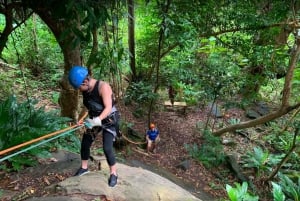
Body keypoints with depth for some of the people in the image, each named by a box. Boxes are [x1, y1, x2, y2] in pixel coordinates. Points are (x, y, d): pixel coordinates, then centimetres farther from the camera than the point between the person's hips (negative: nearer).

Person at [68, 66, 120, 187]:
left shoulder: (103, 86, -28)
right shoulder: (85, 90, -8)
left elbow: (108, 108, -34)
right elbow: (88, 106, 6)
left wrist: (98, 120, -46)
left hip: (109, 120, -6)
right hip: (94, 119, 7)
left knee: (107, 148, -12)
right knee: (85, 143, 10)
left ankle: (113, 174, 8)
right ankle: (84, 168, 34)